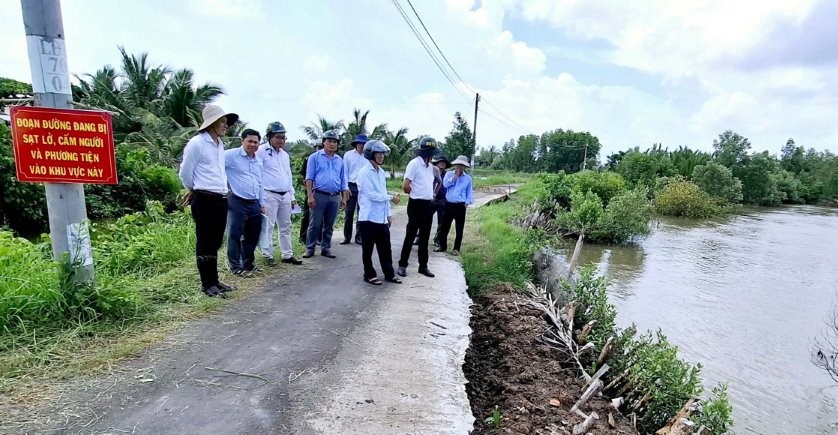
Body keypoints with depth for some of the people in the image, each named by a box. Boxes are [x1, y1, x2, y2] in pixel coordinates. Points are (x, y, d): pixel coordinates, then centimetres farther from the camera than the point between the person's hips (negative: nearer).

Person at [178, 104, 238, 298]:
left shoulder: (220, 144, 15)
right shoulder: (196, 143, -9)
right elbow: (185, 173, -4)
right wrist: (195, 191, 10)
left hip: (221, 199, 8)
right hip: (205, 200, -8)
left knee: (215, 242, 14)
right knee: (205, 243, 1)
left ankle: (214, 280, 24)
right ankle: (207, 284, 11)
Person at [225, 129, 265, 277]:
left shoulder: (259, 160, 16)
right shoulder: (231, 155, -6)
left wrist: (262, 203, 21)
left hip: (254, 203, 7)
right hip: (237, 202, -7)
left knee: (252, 235, 14)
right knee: (236, 235, -1)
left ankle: (248, 263, 30)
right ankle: (236, 267, 11)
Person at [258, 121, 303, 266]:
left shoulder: (285, 155, 17)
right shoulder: (262, 151, -5)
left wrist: (292, 196, 18)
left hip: (285, 196, 7)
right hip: (269, 195, -7)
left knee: (286, 227, 10)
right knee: (268, 227, -2)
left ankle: (287, 255, 17)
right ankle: (268, 255, 8)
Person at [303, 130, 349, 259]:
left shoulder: (340, 160, 14)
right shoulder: (315, 157, 2)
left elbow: (343, 181, 16)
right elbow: (309, 178, -2)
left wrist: (344, 198, 10)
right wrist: (310, 196, -11)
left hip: (335, 197, 4)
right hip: (319, 195, -4)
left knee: (329, 225, 10)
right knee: (315, 224, 0)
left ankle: (326, 248, 19)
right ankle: (310, 249, 10)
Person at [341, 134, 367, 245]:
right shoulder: (348, 155, 2)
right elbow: (344, 172, 3)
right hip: (351, 186, -1)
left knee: (362, 213, 6)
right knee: (349, 213, 3)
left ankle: (359, 236, 16)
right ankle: (347, 237, 12)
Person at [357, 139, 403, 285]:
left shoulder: (381, 172, 13)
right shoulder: (364, 172, -11)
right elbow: (371, 195, -17)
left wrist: (389, 213, 14)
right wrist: (391, 198, -15)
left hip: (382, 217, 7)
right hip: (368, 217, -7)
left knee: (385, 248, 13)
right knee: (368, 249, 6)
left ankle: (389, 274, 23)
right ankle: (369, 274, 19)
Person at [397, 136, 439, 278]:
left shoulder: (430, 166, 12)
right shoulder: (414, 163, -13)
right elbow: (405, 186, -16)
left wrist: (430, 194, 9)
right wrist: (416, 194, 0)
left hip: (428, 205, 8)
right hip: (416, 204, -7)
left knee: (424, 237, 13)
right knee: (410, 236, 1)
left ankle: (423, 266, 22)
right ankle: (402, 265, 13)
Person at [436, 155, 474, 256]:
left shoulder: (468, 178, 5)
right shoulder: (449, 174, 5)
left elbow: (469, 192, 9)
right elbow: (445, 184, -12)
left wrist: (467, 202, -4)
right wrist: (454, 176, -12)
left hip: (460, 206, -1)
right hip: (449, 204, 1)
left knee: (459, 229, 4)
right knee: (444, 227, 6)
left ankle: (456, 249, 17)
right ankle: (443, 246, 22)